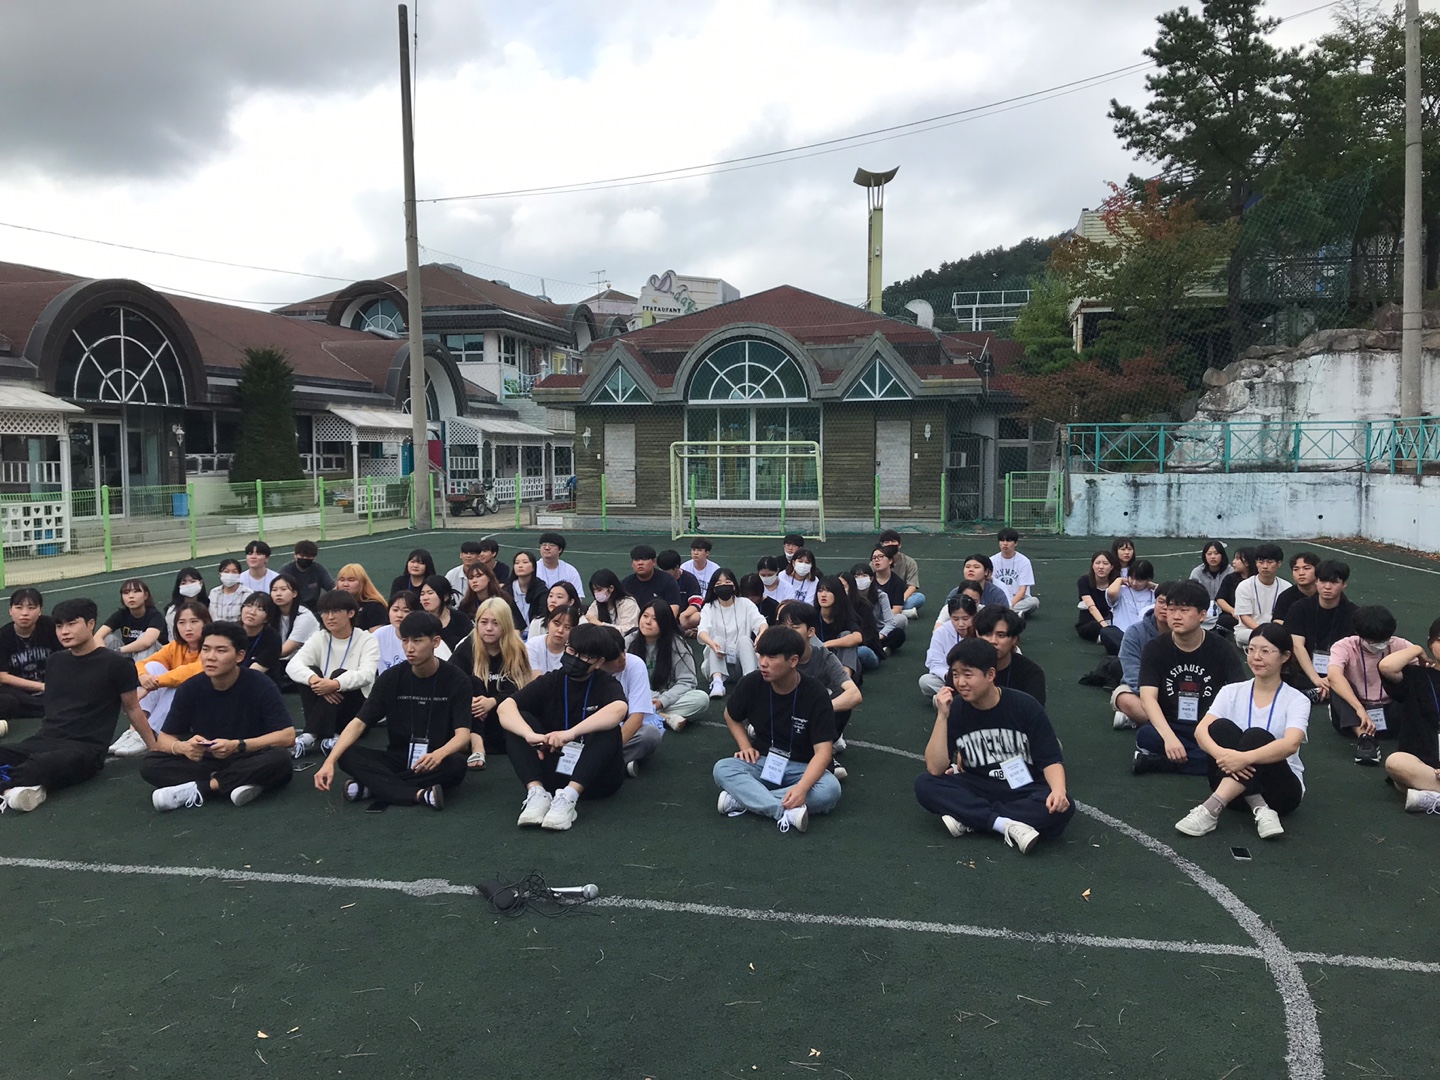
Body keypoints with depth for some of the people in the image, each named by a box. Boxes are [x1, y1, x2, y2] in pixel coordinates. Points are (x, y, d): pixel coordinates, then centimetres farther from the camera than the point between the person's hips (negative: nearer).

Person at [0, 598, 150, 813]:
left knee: (40, 765, -39)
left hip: (86, 748, -6)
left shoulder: (116, 664, -3)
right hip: (45, 740, 6)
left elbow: (132, 709, 6)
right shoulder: (54, 661, 15)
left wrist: (154, 750, 11)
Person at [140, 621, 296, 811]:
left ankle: (198, 788, -23)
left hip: (250, 761, -3)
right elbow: (164, 738, -4)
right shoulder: (190, 688, -8)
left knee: (280, 759, -35)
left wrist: (237, 746, -30)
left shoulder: (260, 686, -17)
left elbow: (287, 736, -20)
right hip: (206, 762, 3)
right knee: (150, 764, -18)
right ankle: (237, 783, -27)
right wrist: (183, 747, -28)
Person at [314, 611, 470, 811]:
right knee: (346, 755, -22)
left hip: (436, 762, -3)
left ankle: (372, 786, -27)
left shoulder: (456, 680, -11)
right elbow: (359, 723, -10)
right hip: (397, 759, 3)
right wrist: (330, 761, -26)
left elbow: (462, 735, -19)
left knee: (457, 764, -36)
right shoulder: (391, 678, -4)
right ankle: (419, 794, -33)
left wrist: (438, 754, -42)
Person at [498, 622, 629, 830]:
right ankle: (537, 791, -29)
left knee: (607, 727, -28)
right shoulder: (550, 681, 1)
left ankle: (568, 796, -39)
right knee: (518, 720, -14)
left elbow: (619, 709, -32)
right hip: (553, 770, 3)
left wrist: (571, 733, -44)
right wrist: (530, 735, -36)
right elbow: (505, 707, -16)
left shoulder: (606, 684, -6)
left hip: (594, 777, -3)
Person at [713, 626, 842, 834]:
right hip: (763, 762, 2)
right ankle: (787, 813, -44)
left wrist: (802, 787, -40)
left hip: (803, 768, -2)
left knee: (830, 789, -34)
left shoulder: (816, 693, -19)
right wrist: (745, 746, -5)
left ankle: (741, 799, -31)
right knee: (722, 769, -27)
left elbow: (823, 751, -24)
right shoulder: (752, 683, -11)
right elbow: (731, 716, 12)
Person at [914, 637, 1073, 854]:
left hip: (1025, 789, -1)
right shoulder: (955, 709, -9)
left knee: (1061, 806, -33)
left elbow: (1050, 759, -13)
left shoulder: (1025, 706, -13)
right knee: (924, 784, -24)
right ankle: (1007, 824, -30)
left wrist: (1058, 790, -35)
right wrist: (942, 716, -25)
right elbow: (935, 769, -17)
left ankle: (969, 818, -26)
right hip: (980, 788, 1)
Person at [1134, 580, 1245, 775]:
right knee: (1145, 735, -35)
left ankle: (1159, 762, -22)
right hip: (1169, 728, -1)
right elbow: (1148, 696, -15)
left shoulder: (1221, 649, -2)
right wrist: (1169, 737, -32)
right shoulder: (1155, 649, -3)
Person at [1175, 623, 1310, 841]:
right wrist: (1221, 754, -37)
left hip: (1280, 788, -2)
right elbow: (1201, 730, -14)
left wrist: (1246, 758, -44)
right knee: (1221, 726, -25)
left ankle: (1212, 808, -45)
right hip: (1234, 788, 3)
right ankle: (1259, 809, -34)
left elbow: (1291, 744, -27)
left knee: (1257, 736, -32)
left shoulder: (1297, 700, -6)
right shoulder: (1232, 692, 3)